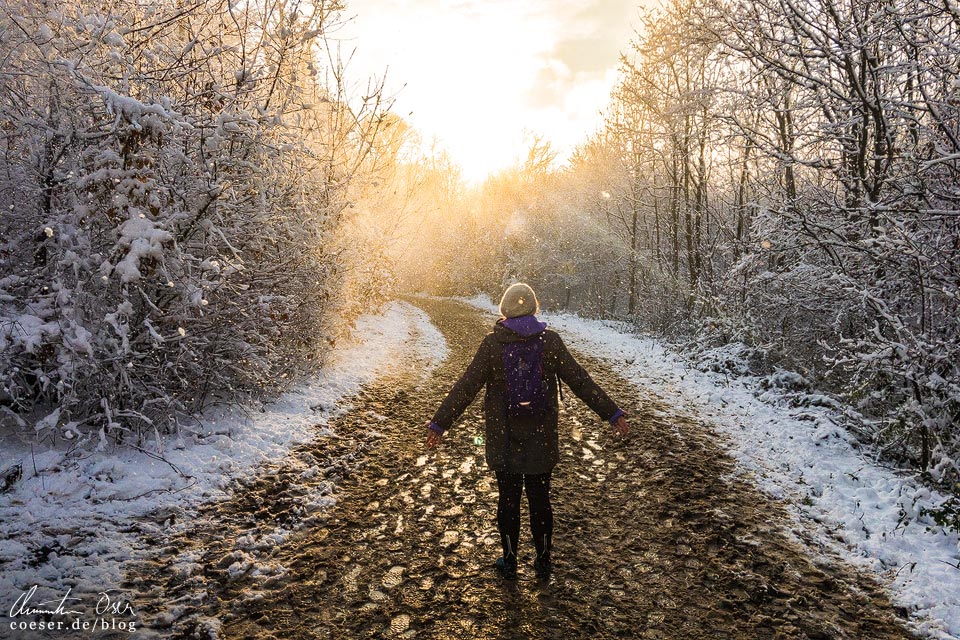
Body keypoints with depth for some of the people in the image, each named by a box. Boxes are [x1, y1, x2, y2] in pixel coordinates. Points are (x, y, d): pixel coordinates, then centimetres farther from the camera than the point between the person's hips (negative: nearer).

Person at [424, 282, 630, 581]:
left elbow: (465, 387, -9)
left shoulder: (492, 344, -10)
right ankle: (543, 562, 27)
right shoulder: (550, 341, -8)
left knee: (508, 498, 12)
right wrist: (613, 414, 0)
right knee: (540, 499, 14)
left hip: (503, 440, -1)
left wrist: (439, 423, -2)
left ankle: (509, 561, 25)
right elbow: (581, 382, -7)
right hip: (542, 439, 1)